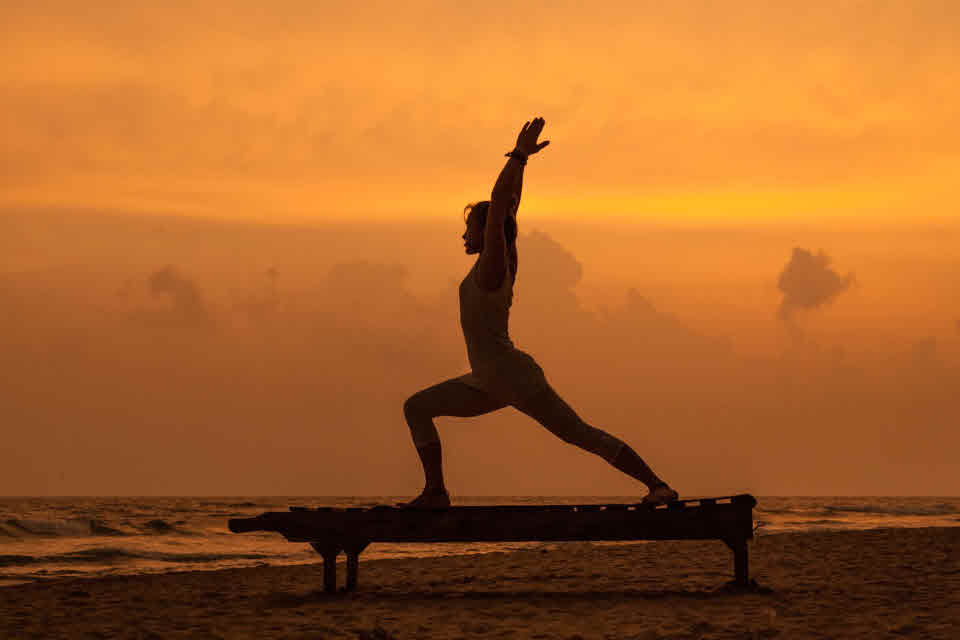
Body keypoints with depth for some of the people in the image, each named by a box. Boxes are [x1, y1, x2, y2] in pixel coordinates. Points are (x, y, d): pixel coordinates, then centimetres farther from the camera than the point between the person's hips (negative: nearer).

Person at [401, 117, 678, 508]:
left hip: (519, 380, -9)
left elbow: (497, 209, -22)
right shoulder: (505, 263, 10)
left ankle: (658, 486, 1)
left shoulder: (493, 266, -13)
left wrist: (519, 156, -21)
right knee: (416, 408, 8)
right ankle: (435, 493, 6)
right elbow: (509, 207, 18)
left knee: (582, 435, -4)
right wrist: (521, 159, 21)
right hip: (491, 384, 9)